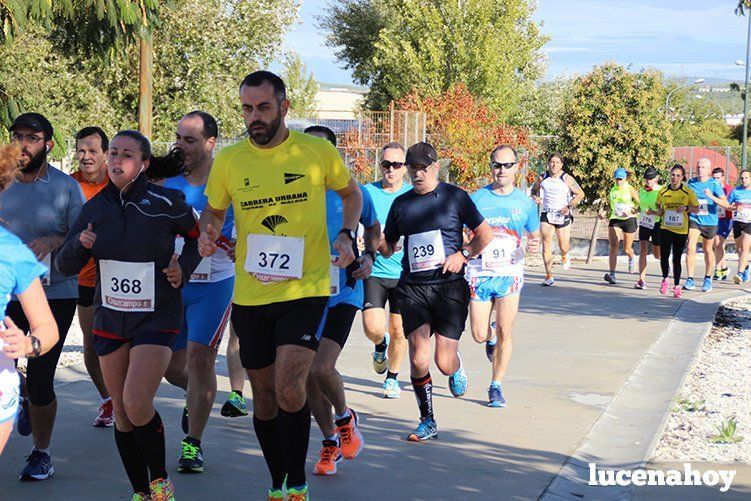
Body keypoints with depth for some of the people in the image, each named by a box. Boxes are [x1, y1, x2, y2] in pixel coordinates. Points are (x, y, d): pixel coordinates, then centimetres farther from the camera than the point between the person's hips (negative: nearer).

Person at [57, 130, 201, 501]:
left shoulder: (165, 203, -12)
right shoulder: (95, 208, -1)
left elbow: (199, 235, 8)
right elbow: (65, 266, 1)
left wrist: (184, 269, -7)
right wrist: (79, 244, -18)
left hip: (156, 320, -5)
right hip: (110, 319, 5)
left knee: (137, 404, -18)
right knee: (121, 411, 8)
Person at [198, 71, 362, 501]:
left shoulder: (318, 152, -4)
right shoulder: (229, 160, 1)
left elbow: (352, 193, 13)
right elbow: (214, 210, 16)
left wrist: (346, 235, -4)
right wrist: (208, 234, -6)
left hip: (306, 289, -3)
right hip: (249, 294, 3)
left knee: (289, 390, -18)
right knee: (264, 395, 12)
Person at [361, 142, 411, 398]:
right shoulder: (367, 192, -1)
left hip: (404, 273, 1)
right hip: (374, 271, 0)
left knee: (398, 330, 4)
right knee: (373, 328, -13)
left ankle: (392, 377, 28)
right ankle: (380, 346, 24)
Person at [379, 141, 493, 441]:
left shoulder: (454, 197, 2)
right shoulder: (401, 204, 11)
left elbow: (485, 234, 7)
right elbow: (387, 248, 19)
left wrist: (463, 254, -8)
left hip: (449, 286, -2)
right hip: (413, 288, 2)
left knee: (444, 363, -6)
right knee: (418, 359, -9)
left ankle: (456, 369, 33)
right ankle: (427, 422, 8)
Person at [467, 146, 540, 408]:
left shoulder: (525, 203, 3)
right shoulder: (476, 199, -1)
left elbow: (534, 235, 14)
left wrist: (534, 246, -9)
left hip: (510, 275, 0)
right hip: (480, 275, 0)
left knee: (504, 334, -3)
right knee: (480, 336, -1)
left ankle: (496, 386, 10)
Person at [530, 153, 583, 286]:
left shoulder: (567, 179, -7)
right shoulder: (542, 178, 1)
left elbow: (580, 194, -2)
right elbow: (534, 190, 19)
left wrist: (569, 206, -12)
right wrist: (535, 197, -4)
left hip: (562, 215, -1)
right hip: (546, 215, 2)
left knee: (564, 247, 3)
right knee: (546, 245, -9)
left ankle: (564, 256, 42)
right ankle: (549, 276, -4)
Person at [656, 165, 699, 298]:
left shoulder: (688, 192, -2)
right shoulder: (663, 191, 4)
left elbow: (696, 208, 3)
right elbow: (659, 205, 19)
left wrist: (686, 208, -16)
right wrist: (659, 211, -3)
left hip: (681, 230, -1)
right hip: (666, 228, 1)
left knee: (677, 258, 3)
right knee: (664, 256, -11)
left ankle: (677, 286, 16)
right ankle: (665, 279, 16)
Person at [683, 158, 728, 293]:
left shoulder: (714, 184, -7)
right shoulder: (691, 183, 2)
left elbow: (725, 204, -15)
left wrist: (712, 197, -29)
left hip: (709, 221, -1)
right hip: (693, 220, 1)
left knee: (708, 250, 12)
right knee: (690, 247, -16)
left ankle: (708, 279, 29)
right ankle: (689, 279, -15)